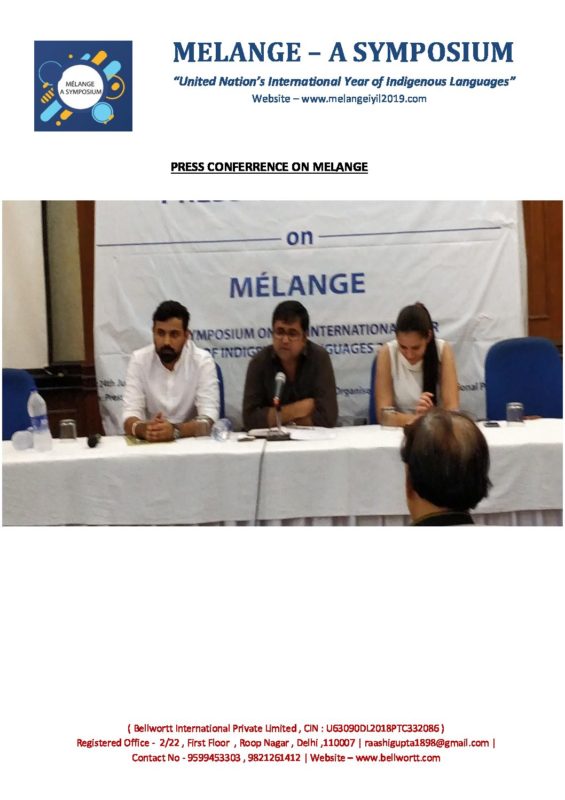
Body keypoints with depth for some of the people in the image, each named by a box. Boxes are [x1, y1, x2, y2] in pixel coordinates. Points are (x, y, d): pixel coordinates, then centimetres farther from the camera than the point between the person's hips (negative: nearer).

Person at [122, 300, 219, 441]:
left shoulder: (203, 361, -7)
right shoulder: (139, 360, -2)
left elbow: (208, 420, -15)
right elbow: (130, 416, -9)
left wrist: (175, 430, -33)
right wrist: (144, 429, -31)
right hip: (150, 443, 1)